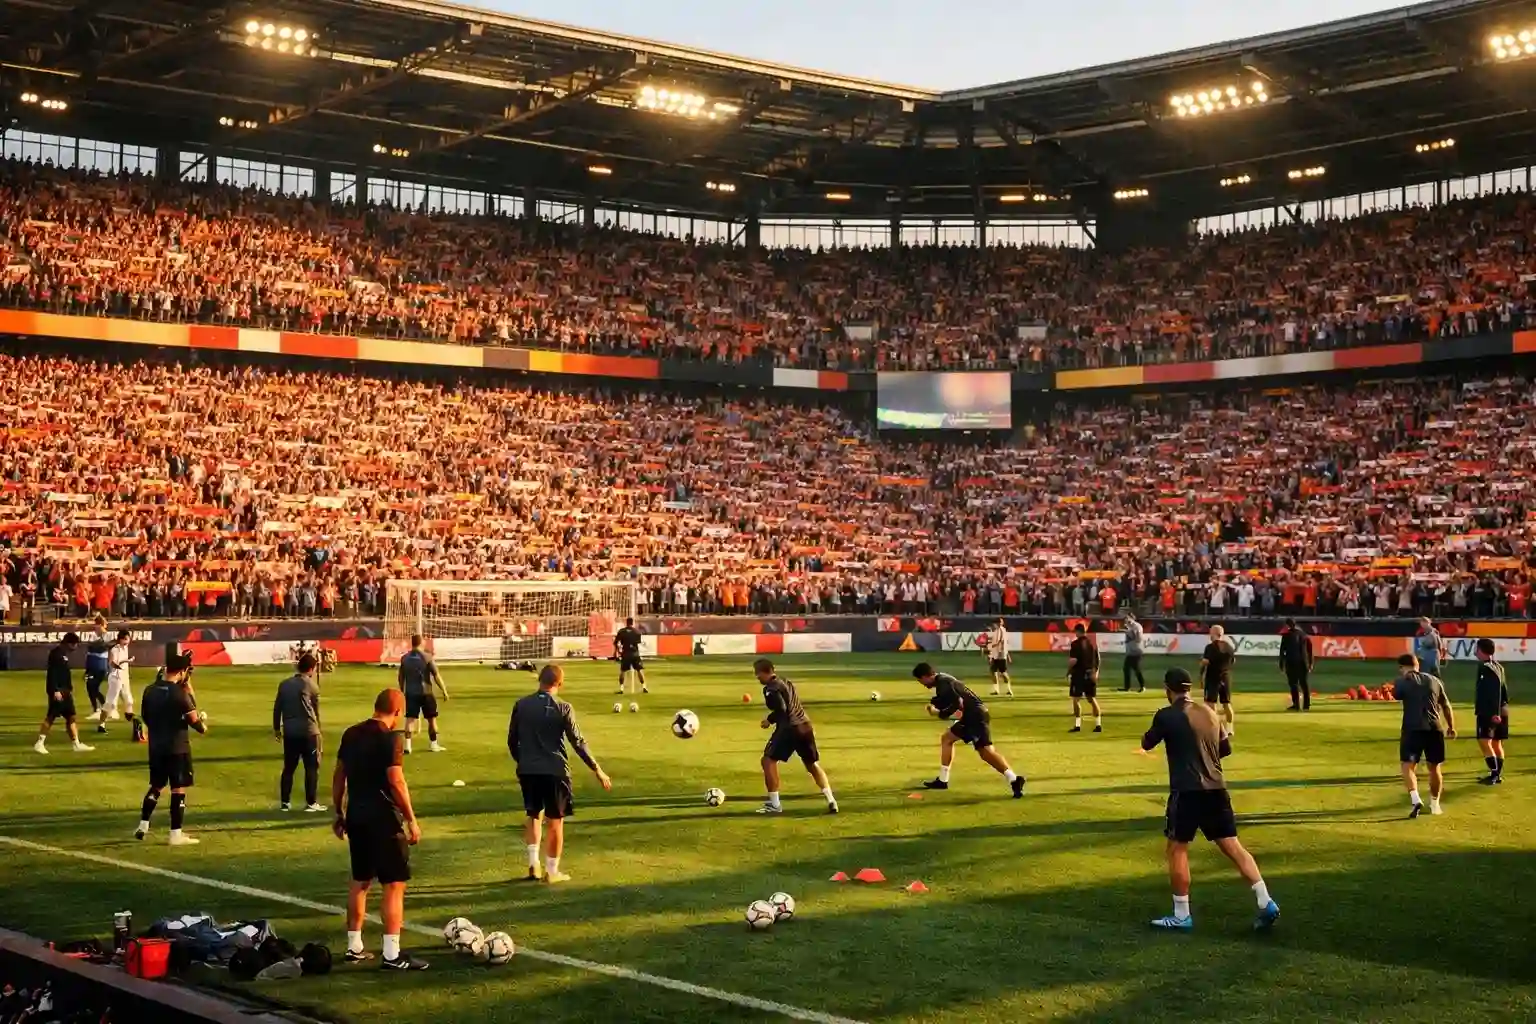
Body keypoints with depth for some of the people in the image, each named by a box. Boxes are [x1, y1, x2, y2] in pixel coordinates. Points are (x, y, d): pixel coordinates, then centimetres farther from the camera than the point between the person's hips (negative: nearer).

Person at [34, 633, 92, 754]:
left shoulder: (65, 654, 16)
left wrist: (70, 689, 21)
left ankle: (76, 744, 8)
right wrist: (55, 690, -24)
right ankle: (39, 743, 2)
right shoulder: (56, 653, -13)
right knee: (50, 717, -6)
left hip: (65, 691, 10)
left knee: (71, 717, 7)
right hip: (57, 691, -10)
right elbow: (52, 673, -20)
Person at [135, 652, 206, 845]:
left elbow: (146, 717, 12)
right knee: (179, 789, 1)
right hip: (177, 747, -6)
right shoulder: (180, 693, -17)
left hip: (156, 746, 6)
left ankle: (143, 826, 22)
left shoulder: (150, 690, 3)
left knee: (156, 786, 21)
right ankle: (176, 834, 1)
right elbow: (194, 720, -15)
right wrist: (203, 725, 6)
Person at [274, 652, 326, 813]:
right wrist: (317, 729, 20)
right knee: (312, 767, 3)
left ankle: (285, 802, 14)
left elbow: (277, 707, 10)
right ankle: (311, 803, 1)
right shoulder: (311, 685, -4)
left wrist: (276, 728, 21)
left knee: (288, 767, 12)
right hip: (308, 731, -5)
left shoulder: (284, 684, 7)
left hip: (289, 731, 5)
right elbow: (316, 710, 5)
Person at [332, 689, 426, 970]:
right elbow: (396, 782, -19)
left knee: (360, 881, 18)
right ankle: (392, 955, -4)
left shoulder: (351, 734, 8)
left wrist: (339, 813, 21)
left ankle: (354, 947, 24)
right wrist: (412, 820, -13)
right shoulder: (390, 739, -14)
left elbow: (338, 776, 13)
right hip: (382, 818, -8)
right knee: (394, 884, -2)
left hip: (356, 815, 8)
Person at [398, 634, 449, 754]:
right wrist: (444, 691, -4)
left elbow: (401, 677, 10)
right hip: (425, 693, -3)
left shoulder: (404, 658, 2)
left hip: (410, 693, 3)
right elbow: (436, 676, -11)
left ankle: (407, 745, -5)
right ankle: (434, 745, 15)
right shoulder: (427, 657, -10)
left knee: (410, 718, 4)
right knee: (431, 718, 9)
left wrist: (402, 691, 24)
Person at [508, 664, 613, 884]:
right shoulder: (562, 708, -9)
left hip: (528, 770, 4)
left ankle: (533, 864, 13)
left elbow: (512, 740, 8)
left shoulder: (521, 705, 2)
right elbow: (578, 742, -8)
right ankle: (552, 871, 12)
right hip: (554, 770, -4)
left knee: (534, 816, 22)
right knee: (555, 821, 8)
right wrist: (597, 770, -1)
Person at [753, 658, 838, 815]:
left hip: (789, 728, -8)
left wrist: (770, 720, -6)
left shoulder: (771, 688, -10)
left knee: (768, 760, 4)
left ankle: (774, 804, 2)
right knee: (813, 765, 17)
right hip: (805, 726, 8)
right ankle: (831, 800, 8)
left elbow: (781, 709, -22)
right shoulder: (785, 681, 18)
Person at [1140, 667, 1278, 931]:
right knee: (1233, 847, 7)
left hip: (1187, 791, -5)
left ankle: (1181, 916, 8)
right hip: (1216, 790, 6)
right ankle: (1266, 903, -1)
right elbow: (1225, 748, 21)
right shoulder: (1209, 713, 11)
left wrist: (1151, 734, 29)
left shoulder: (1166, 716, -7)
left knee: (1177, 849, 6)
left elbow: (1147, 744, 8)